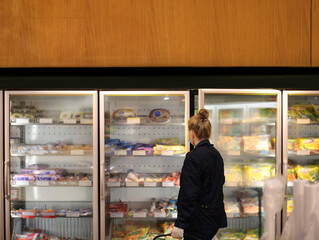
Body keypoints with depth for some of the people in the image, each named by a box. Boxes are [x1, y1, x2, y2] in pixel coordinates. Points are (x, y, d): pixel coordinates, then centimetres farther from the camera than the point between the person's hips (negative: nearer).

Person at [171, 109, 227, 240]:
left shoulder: (193, 157, -19)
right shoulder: (216, 154, 7)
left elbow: (189, 195, -22)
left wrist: (180, 224, -19)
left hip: (199, 222, -8)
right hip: (215, 218, 9)